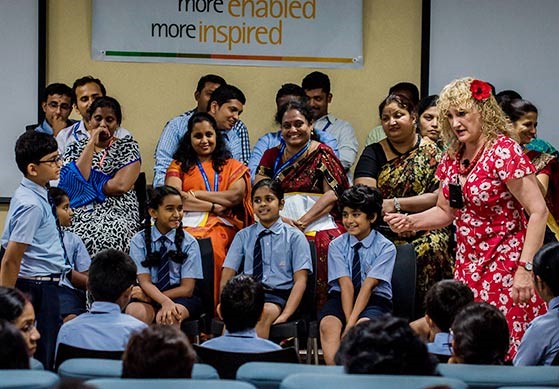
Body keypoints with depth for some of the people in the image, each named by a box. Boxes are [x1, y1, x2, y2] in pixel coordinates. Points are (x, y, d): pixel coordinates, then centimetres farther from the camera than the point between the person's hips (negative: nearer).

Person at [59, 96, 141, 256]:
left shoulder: (128, 147, 12)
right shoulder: (75, 148, 18)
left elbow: (121, 185, -3)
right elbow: (78, 179, -2)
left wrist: (86, 188, 3)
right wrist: (91, 143, 1)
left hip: (118, 212, -1)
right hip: (80, 211, 1)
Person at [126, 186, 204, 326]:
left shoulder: (189, 243, 1)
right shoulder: (139, 241, 1)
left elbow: (187, 288, -3)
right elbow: (145, 281, -9)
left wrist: (150, 297, -14)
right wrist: (165, 302, -30)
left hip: (181, 298, -1)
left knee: (167, 317, -35)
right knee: (135, 311, -34)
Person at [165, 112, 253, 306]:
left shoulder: (232, 166, 22)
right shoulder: (179, 166, 22)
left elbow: (235, 196, 2)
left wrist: (196, 194, 2)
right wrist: (213, 206, -5)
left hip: (220, 224, 0)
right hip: (186, 223, 1)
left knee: (212, 246, -37)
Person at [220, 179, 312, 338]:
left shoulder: (294, 237, 9)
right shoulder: (243, 236, 17)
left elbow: (300, 280, 2)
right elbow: (227, 275, 11)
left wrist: (285, 315, -14)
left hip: (277, 297, -2)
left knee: (265, 312, -38)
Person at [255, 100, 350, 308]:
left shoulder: (322, 154, 9)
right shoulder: (272, 156, 19)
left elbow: (333, 194, -1)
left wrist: (303, 222, -13)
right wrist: (279, 219, -10)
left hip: (319, 223, -2)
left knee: (322, 245, -34)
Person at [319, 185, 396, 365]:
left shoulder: (386, 248, -3)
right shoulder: (337, 246, 4)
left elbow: (368, 286, -14)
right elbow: (346, 285, -8)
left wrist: (352, 323, -23)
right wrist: (348, 320, -20)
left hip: (375, 301, -2)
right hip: (341, 298, 2)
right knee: (328, 325, -31)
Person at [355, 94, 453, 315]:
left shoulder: (432, 153, 10)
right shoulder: (373, 153, 14)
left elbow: (439, 197, -1)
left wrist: (395, 204, -10)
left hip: (426, 230, -1)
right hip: (384, 231, 1)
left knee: (430, 249, -32)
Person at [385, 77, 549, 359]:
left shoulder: (504, 152, -13)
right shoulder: (453, 158, 10)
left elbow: (538, 212, -17)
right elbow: (445, 211, 21)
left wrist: (525, 268, -23)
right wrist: (409, 222, 1)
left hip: (505, 265, -7)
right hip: (468, 267, 7)